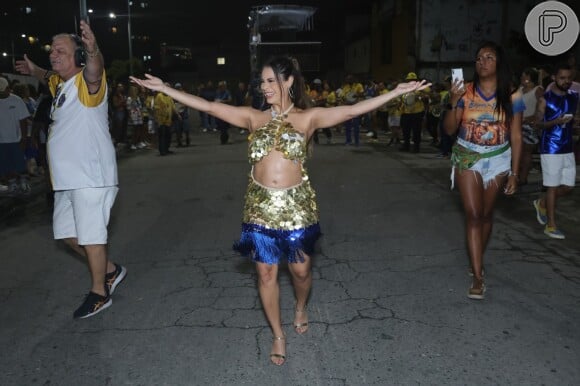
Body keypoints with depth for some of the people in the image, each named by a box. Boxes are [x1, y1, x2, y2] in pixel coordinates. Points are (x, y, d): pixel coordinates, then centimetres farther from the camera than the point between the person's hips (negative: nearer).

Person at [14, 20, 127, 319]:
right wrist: (34, 71, 32)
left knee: (90, 234, -3)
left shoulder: (86, 81, -13)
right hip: (67, 177, 10)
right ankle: (110, 270, 32)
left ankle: (99, 293, 12)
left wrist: (93, 51, -56)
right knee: (66, 232, 18)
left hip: (91, 176, -10)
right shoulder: (59, 82, 14)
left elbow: (94, 70, -40)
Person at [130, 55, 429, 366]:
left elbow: (353, 110, -9)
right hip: (260, 206, 2)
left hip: (296, 205, -1)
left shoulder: (308, 117, -1)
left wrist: (397, 92, -15)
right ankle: (278, 335, 27)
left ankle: (300, 307, 45)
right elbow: (208, 107, 2)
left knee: (300, 269, 11)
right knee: (266, 272, 7)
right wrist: (164, 88, -1)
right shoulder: (253, 117, 4)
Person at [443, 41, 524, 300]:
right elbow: (449, 129, -7)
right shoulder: (465, 92, -6)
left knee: (486, 214, 11)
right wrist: (453, 104, -24)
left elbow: (516, 136, -4)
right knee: (473, 214, -7)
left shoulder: (512, 95, -6)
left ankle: (476, 261, 33)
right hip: (467, 159, -1)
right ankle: (478, 277, -5)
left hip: (497, 161, 1)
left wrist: (514, 173, -6)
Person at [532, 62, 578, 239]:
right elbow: (538, 123, -8)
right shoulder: (545, 99, -6)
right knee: (552, 186, -2)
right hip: (550, 149, -6)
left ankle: (542, 203, 33)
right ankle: (551, 226, 6)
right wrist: (555, 122, -23)